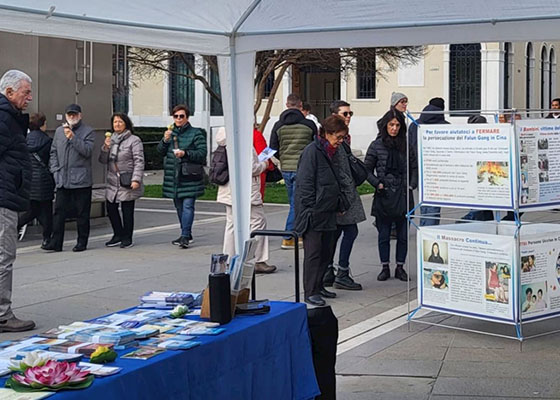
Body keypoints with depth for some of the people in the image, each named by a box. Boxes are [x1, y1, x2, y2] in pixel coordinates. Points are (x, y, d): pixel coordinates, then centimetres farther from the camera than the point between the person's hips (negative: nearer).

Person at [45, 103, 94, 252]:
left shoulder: (88, 131, 1)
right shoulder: (59, 131, 15)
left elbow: (87, 151, -13)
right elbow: (53, 152, 18)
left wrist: (72, 137, -18)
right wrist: (55, 170, 6)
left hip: (81, 179, -4)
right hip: (62, 179, 4)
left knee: (82, 213, 2)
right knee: (59, 211, 1)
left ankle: (82, 242, 11)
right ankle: (56, 243, 4)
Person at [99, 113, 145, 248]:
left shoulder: (134, 140, -4)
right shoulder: (110, 139, 15)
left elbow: (139, 162, -10)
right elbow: (103, 160, 10)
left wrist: (136, 180, -19)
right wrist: (106, 147, -7)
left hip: (127, 183, -6)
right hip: (112, 182, 6)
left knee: (127, 211, -1)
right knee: (111, 209, 7)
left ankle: (127, 238, 10)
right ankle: (118, 235, 22)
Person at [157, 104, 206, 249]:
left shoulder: (196, 133, -1)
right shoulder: (171, 132, 14)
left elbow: (202, 153, -7)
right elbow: (160, 151, 11)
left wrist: (185, 153, -19)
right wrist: (165, 140, -8)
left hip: (189, 178, -6)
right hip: (173, 176, 6)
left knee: (188, 206, -13)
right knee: (179, 207, 12)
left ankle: (185, 236, -15)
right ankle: (187, 235, 23)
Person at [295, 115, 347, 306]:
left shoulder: (330, 153, 16)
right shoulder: (312, 151, -12)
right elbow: (305, 183, -16)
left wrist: (341, 204, 14)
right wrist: (312, 208, -18)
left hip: (328, 213, 9)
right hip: (314, 213, -9)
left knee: (326, 251, 12)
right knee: (313, 252, -4)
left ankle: (318, 286, 23)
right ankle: (310, 292, 2)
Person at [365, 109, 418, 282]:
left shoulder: (406, 145, 8)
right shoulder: (376, 145, 1)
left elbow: (414, 167, 15)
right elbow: (367, 170, 4)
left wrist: (412, 184, 1)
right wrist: (377, 184, -9)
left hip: (403, 195, 2)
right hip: (384, 196, -2)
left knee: (403, 235, 6)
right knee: (384, 235, 5)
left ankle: (400, 267, 17)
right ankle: (385, 268, 15)